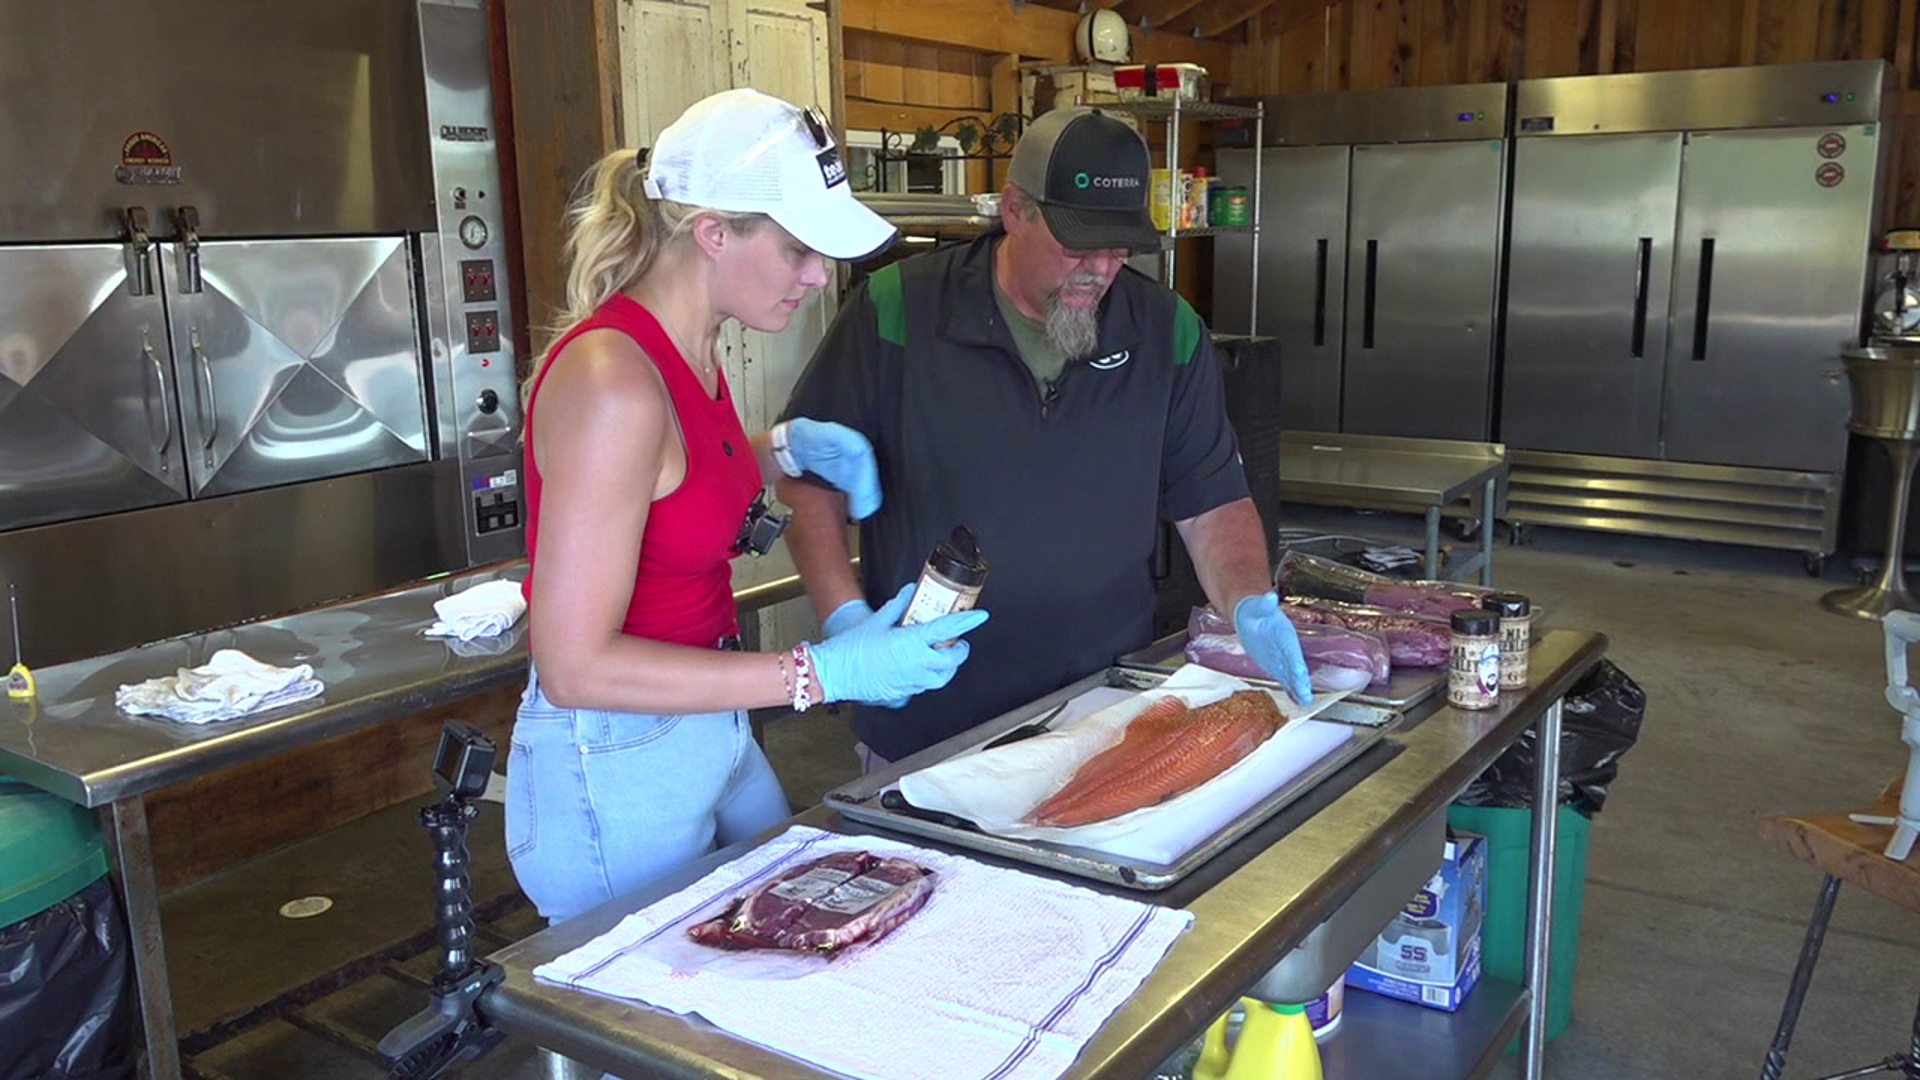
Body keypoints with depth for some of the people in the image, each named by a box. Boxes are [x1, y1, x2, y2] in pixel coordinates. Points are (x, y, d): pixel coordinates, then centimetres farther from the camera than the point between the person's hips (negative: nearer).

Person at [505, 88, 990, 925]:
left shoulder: (687, 352, 2)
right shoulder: (612, 381, -25)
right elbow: (576, 664, -26)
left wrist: (787, 448, 3)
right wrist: (822, 673, -26)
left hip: (712, 739, 9)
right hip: (616, 774, -9)